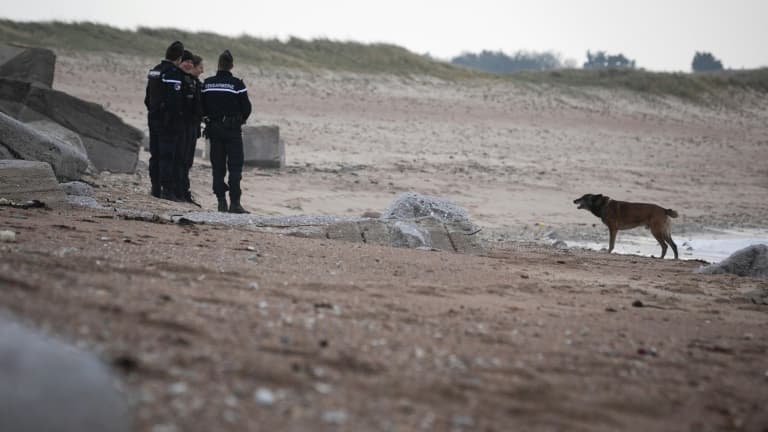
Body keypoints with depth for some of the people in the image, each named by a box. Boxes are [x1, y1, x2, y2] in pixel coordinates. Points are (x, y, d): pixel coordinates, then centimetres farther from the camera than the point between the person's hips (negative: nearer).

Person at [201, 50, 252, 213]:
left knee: (218, 166, 9)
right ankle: (235, 202, -6)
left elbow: (202, 107, 4)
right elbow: (246, 107, -7)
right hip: (232, 129, -4)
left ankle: (221, 201, 6)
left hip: (213, 128, 4)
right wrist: (241, 120, 12)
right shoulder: (237, 84, -11)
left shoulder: (207, 83, 0)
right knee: (235, 166, 0)